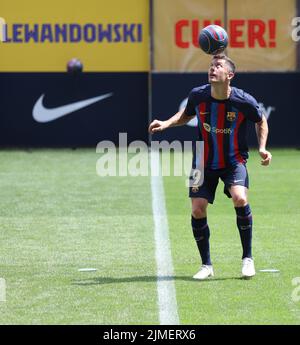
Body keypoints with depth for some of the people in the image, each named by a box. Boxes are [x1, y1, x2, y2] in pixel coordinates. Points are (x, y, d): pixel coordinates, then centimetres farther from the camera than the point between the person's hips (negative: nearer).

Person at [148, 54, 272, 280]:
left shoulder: (244, 101, -18)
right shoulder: (198, 95, -11)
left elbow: (261, 121, 3)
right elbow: (186, 115, 12)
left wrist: (262, 148, -8)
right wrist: (166, 124, -4)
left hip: (234, 162, -3)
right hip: (204, 163, 3)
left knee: (240, 199, -27)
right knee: (198, 210, -8)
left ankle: (247, 258, -9)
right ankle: (206, 265, 11)